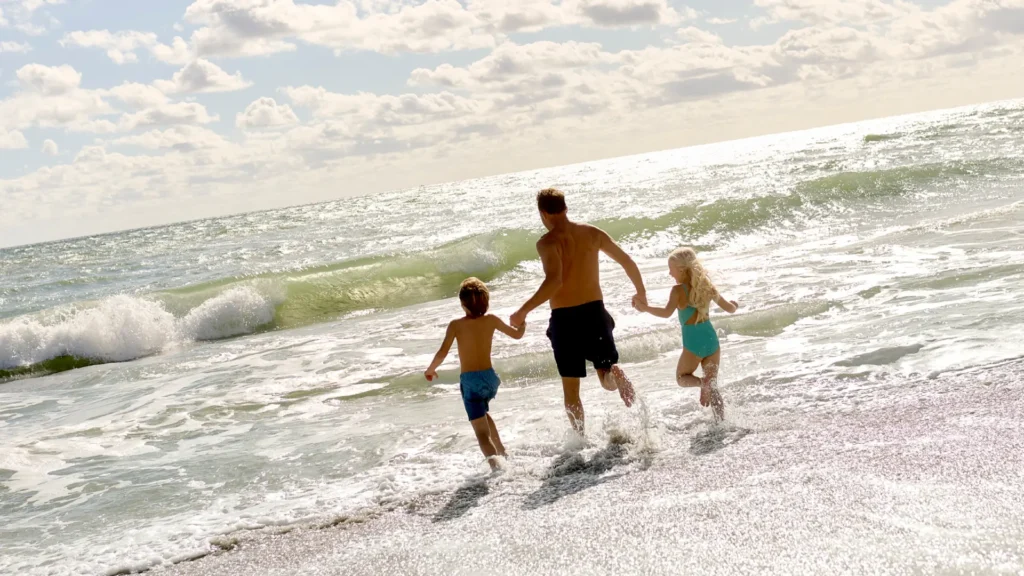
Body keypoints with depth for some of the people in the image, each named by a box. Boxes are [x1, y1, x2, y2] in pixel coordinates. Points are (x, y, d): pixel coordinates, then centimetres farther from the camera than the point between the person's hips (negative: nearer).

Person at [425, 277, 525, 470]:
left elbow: (442, 353, -13)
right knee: (483, 414, 35)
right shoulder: (491, 320, 1)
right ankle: (502, 452, 39)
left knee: (482, 432, -7)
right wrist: (522, 324, 37)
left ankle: (495, 464, -29)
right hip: (490, 377, 4)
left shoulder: (456, 325, -8)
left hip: (470, 381, -4)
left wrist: (430, 369, 6)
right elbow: (517, 334, 15)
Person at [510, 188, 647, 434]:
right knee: (606, 371, 15)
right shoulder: (592, 233, 4)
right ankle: (615, 374, -20)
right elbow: (628, 262, 9)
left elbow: (554, 281, -28)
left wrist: (523, 311, -24)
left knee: (570, 389, 11)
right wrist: (641, 293, 25)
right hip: (595, 312, 3)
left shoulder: (548, 242, -12)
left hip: (564, 318, -3)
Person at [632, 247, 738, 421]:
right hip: (711, 339, 5)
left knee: (682, 378, 17)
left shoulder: (678, 290, -9)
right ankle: (721, 421, 1)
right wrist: (734, 304, 36)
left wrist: (645, 308, -21)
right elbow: (731, 309, 14)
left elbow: (667, 313, -26)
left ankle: (702, 383, -16)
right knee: (713, 386, 15)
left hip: (693, 342, -5)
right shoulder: (707, 286, 7)